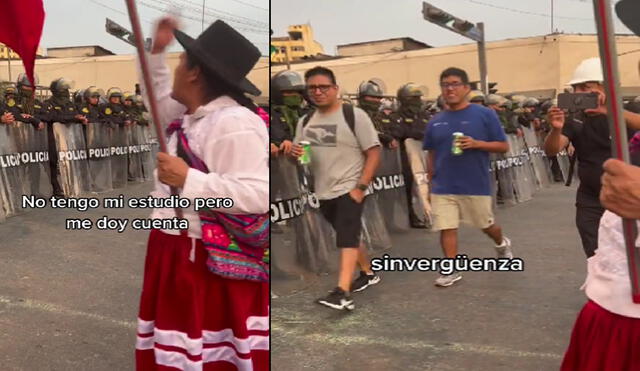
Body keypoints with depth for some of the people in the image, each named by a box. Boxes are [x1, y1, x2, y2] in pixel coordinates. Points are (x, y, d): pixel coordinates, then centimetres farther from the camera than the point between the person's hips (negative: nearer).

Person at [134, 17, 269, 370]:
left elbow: (259, 195, -31)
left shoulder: (234, 123, -23)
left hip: (213, 265, -10)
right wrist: (157, 51, 20)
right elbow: (159, 102, 31)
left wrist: (187, 179, -29)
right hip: (180, 257, 10)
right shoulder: (193, 114, 9)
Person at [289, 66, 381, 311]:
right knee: (349, 236, 20)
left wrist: (361, 187, -19)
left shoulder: (354, 115, -9)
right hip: (324, 192, 7)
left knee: (346, 238, -17)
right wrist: (295, 153, -11)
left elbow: (374, 152, -11)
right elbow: (297, 154, 15)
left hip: (349, 188, -7)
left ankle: (342, 293, -24)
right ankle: (368, 273, 38)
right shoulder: (305, 122, 8)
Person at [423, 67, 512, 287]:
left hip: (476, 185, -2)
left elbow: (503, 146, -5)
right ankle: (452, 270, 12)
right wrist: (431, 180, 13)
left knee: (486, 225, 16)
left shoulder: (485, 115, -7)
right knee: (446, 228, 0)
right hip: (443, 187, 3)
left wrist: (476, 143, -20)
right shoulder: (436, 121, 5)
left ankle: (502, 244, 47)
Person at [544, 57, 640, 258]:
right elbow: (551, 151, -11)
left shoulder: (623, 113, -4)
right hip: (591, 202, 2)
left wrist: (612, 111, -40)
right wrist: (556, 129, -31)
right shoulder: (574, 119, 1)